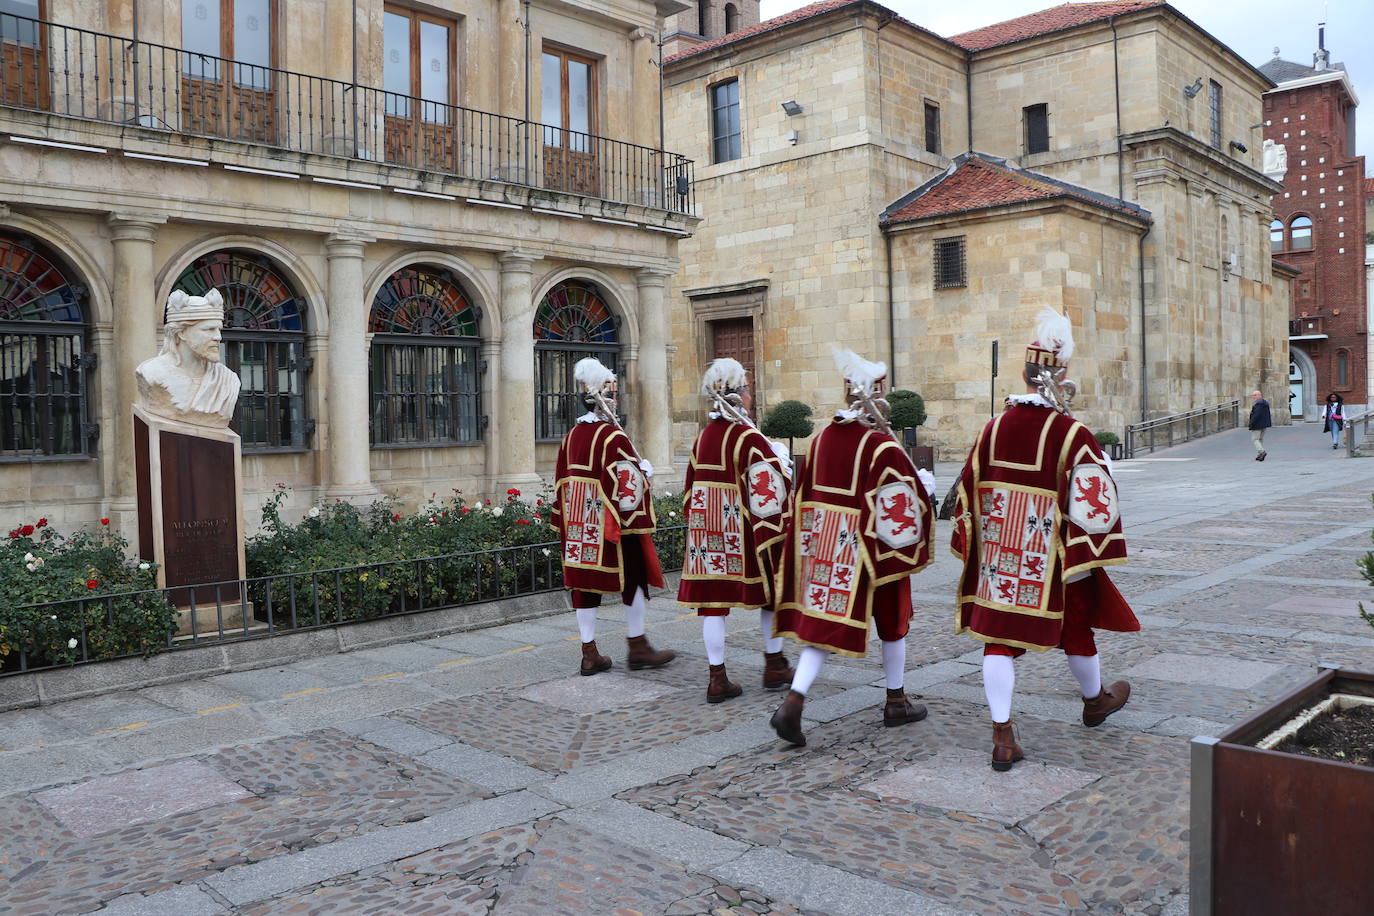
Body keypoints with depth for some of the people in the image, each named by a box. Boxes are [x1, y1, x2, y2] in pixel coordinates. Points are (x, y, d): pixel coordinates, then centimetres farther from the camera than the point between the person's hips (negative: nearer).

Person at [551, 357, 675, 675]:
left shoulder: (572, 435, 7)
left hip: (579, 523, 7)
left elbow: (562, 482, 13)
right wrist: (645, 470, 3)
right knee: (633, 579, 7)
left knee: (584, 583, 8)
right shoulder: (613, 436, -15)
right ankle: (637, 647, 15)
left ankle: (590, 654, 13)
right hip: (611, 524, -7)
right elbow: (629, 483, -17)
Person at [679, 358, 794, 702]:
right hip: (743, 533, -5)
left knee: (713, 601, 6)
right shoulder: (749, 438, -15)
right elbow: (769, 491, -16)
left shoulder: (703, 437, 7)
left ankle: (717, 678, 8)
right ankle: (774, 665, 25)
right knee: (771, 594, 13)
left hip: (706, 529, 6)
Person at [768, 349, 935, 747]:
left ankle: (793, 701, -9)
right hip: (872, 549, -4)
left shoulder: (821, 439, 1)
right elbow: (906, 504, -13)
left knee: (823, 620, 7)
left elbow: (803, 497, 9)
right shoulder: (882, 447, -17)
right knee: (892, 620, 16)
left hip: (824, 545, 4)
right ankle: (896, 702, 30)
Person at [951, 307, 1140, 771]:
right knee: (1075, 627, 20)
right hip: (1053, 558, -3)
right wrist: (1088, 558, -4)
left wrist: (977, 548, 17)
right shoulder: (1072, 435, -14)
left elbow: (969, 491, 6)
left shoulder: (994, 428, -1)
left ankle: (1003, 736, 2)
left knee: (999, 636, 6)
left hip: (999, 554, 3)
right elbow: (1092, 503, -15)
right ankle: (1095, 700, 45)